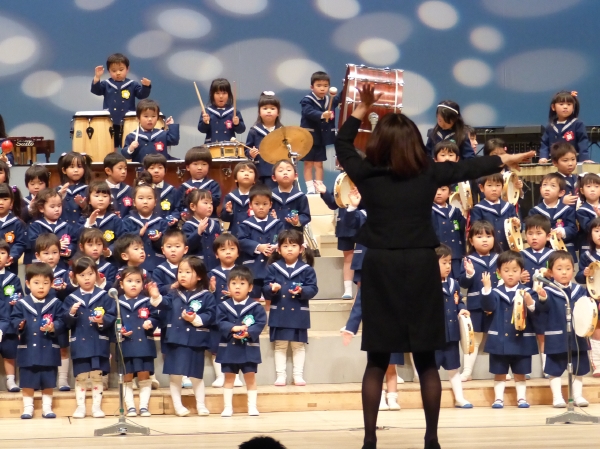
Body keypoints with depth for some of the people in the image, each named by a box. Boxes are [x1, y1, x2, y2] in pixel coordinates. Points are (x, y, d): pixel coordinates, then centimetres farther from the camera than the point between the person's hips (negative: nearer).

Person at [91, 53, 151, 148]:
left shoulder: (132, 85, 2)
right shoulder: (106, 84, 3)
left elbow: (142, 94, -6)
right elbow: (96, 90, -8)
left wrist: (146, 86, -27)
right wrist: (97, 77, -24)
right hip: (110, 123, 1)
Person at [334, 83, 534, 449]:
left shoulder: (367, 175, -3)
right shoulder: (429, 173, -2)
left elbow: (342, 145, 16)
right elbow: (468, 167, 15)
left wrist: (363, 108, 24)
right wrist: (505, 160, 30)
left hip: (381, 270, 0)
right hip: (421, 269, 0)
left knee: (377, 361, 5)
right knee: (426, 360, 7)